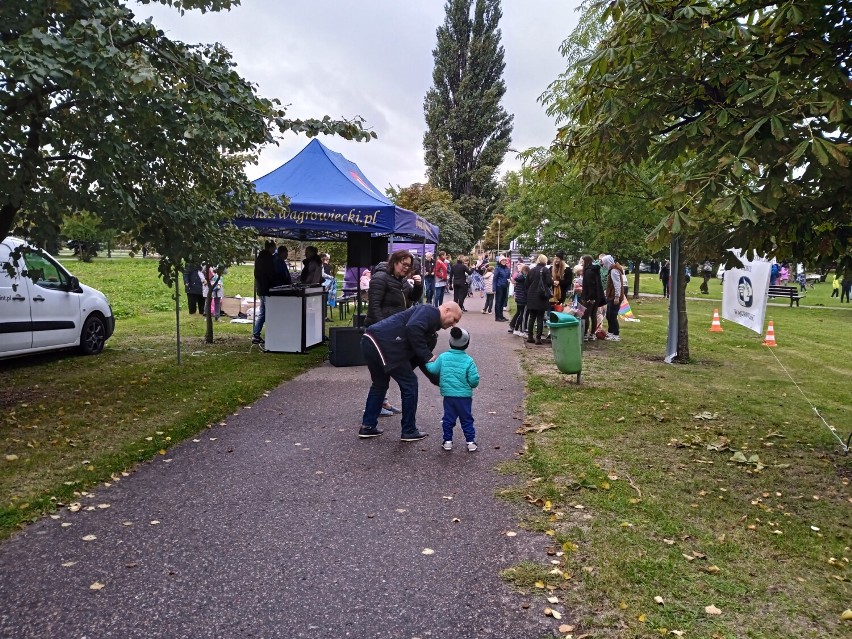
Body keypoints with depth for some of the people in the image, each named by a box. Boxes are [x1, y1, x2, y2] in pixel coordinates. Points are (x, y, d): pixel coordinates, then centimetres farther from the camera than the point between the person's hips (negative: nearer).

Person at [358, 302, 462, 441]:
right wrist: (427, 356, -13)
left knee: (380, 383, 27)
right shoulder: (430, 311, -1)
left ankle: (368, 426, 34)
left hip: (370, 342, 10)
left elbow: (420, 360, 26)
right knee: (409, 384, 4)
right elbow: (412, 328, -20)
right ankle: (409, 432, 15)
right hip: (383, 344, -10)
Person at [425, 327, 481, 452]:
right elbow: (474, 380, -13)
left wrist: (428, 363, 25)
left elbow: (433, 369, 5)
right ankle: (471, 442, 12)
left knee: (448, 418, 13)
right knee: (467, 419, 10)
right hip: (465, 395, -1)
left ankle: (447, 441, 16)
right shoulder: (468, 361, -10)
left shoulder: (443, 357, -4)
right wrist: (472, 384, 10)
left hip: (448, 395, 2)